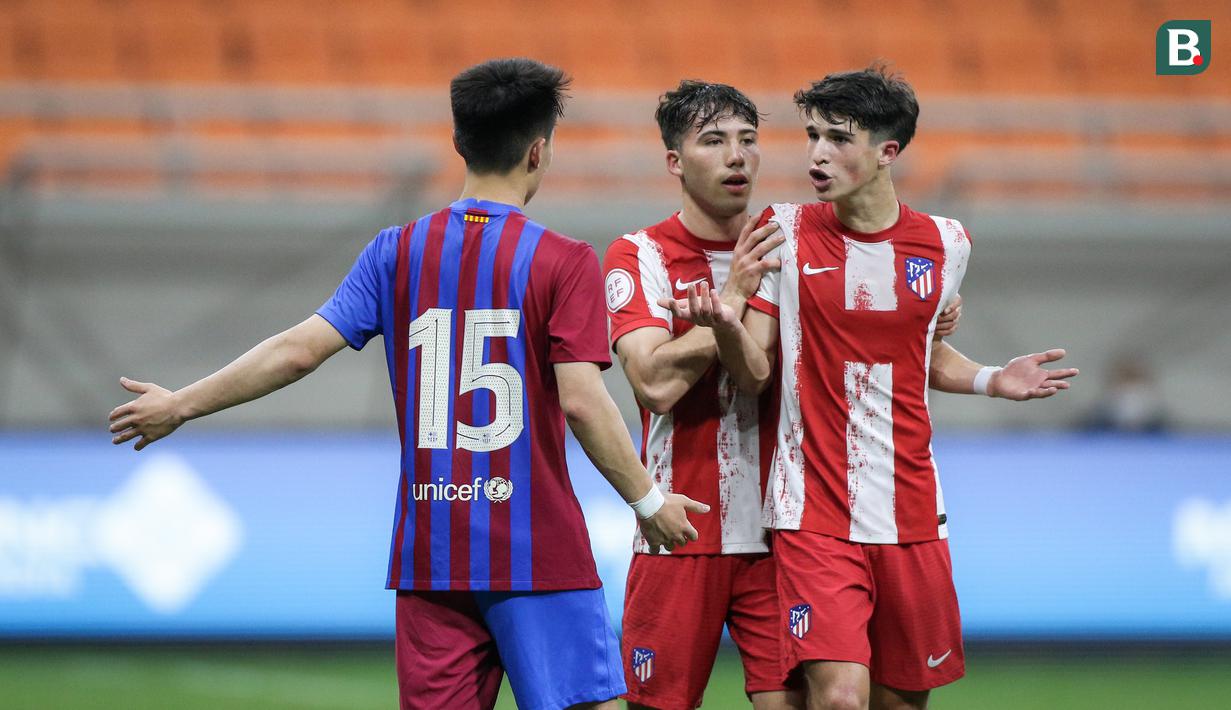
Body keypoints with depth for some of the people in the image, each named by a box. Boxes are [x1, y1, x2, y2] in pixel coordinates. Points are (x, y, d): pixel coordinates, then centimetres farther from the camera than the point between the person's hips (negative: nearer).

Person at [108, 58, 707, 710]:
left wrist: (180, 405, 13)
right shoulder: (564, 263, -6)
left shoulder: (398, 252, 5)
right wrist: (649, 502, -2)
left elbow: (298, 350, 2)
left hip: (426, 555, 4)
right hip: (538, 553, -4)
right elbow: (581, 400, -13)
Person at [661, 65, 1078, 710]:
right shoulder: (784, 231, -2)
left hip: (912, 514, 3)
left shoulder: (945, 243, 5)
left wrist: (991, 380, 5)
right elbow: (754, 372, -1)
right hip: (813, 513, -3)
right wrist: (726, 325, -22)